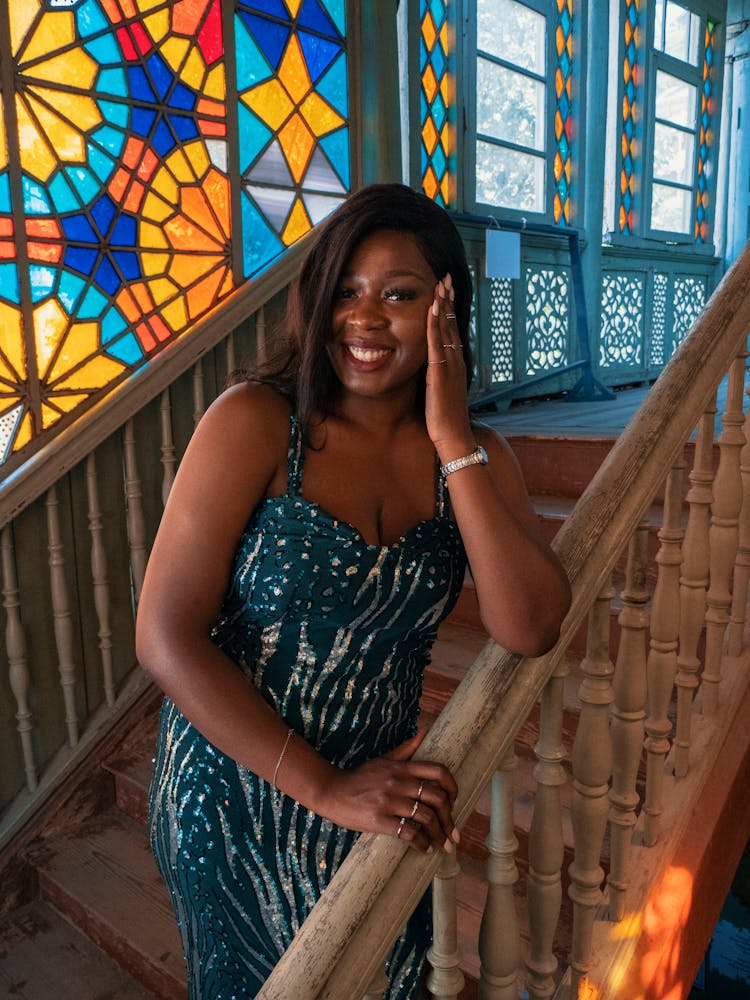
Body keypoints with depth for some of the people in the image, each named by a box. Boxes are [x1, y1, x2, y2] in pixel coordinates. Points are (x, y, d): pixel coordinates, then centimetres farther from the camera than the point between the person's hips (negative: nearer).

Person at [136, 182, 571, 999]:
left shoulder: (474, 456, -5)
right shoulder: (256, 422, -18)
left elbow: (529, 630, -19)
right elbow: (166, 636, -22)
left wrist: (453, 441, -23)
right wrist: (325, 787, -22)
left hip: (380, 802, 4)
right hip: (235, 799, -3)